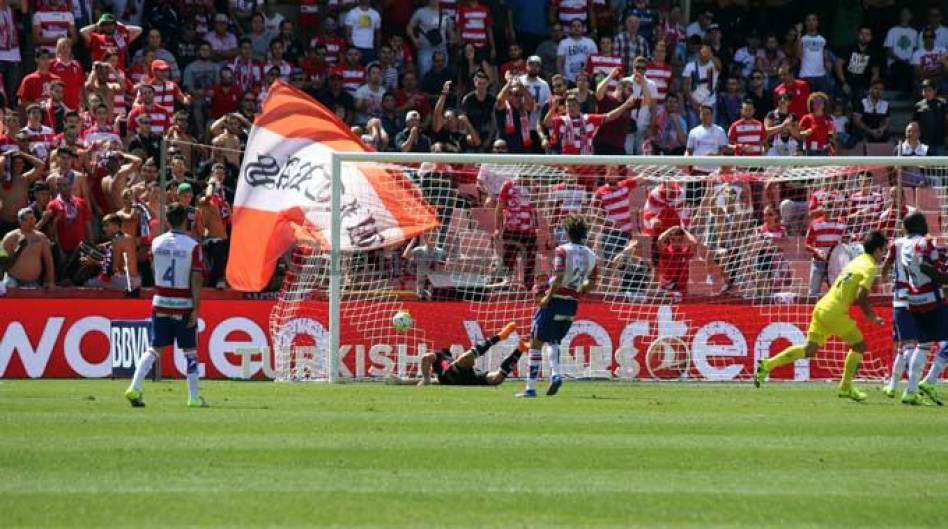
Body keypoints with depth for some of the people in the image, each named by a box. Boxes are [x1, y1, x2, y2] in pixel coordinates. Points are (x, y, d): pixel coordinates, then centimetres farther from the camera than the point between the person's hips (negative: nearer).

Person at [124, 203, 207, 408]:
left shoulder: (157, 243, 1)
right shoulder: (192, 246, -11)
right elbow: (196, 279, -14)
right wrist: (196, 309, -12)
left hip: (160, 304, 3)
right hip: (184, 305, -3)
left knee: (155, 348, 9)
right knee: (190, 351, 7)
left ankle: (135, 388, -5)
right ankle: (194, 397, 10)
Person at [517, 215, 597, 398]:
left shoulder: (562, 251, -12)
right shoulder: (591, 256, 6)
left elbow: (559, 278, -21)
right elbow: (591, 284, 10)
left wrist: (548, 297, -13)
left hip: (555, 301, -6)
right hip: (573, 304, 6)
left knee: (536, 343, 3)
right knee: (553, 340, 26)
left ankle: (531, 388, 2)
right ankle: (555, 374, 2)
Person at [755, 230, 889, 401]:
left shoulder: (856, 262, 20)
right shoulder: (870, 268, -8)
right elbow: (861, 296, -17)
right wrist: (871, 316, -3)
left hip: (822, 308, 8)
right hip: (835, 312, -8)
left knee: (809, 350, 8)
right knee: (859, 346, 8)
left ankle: (768, 365, 1)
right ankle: (845, 387, 11)